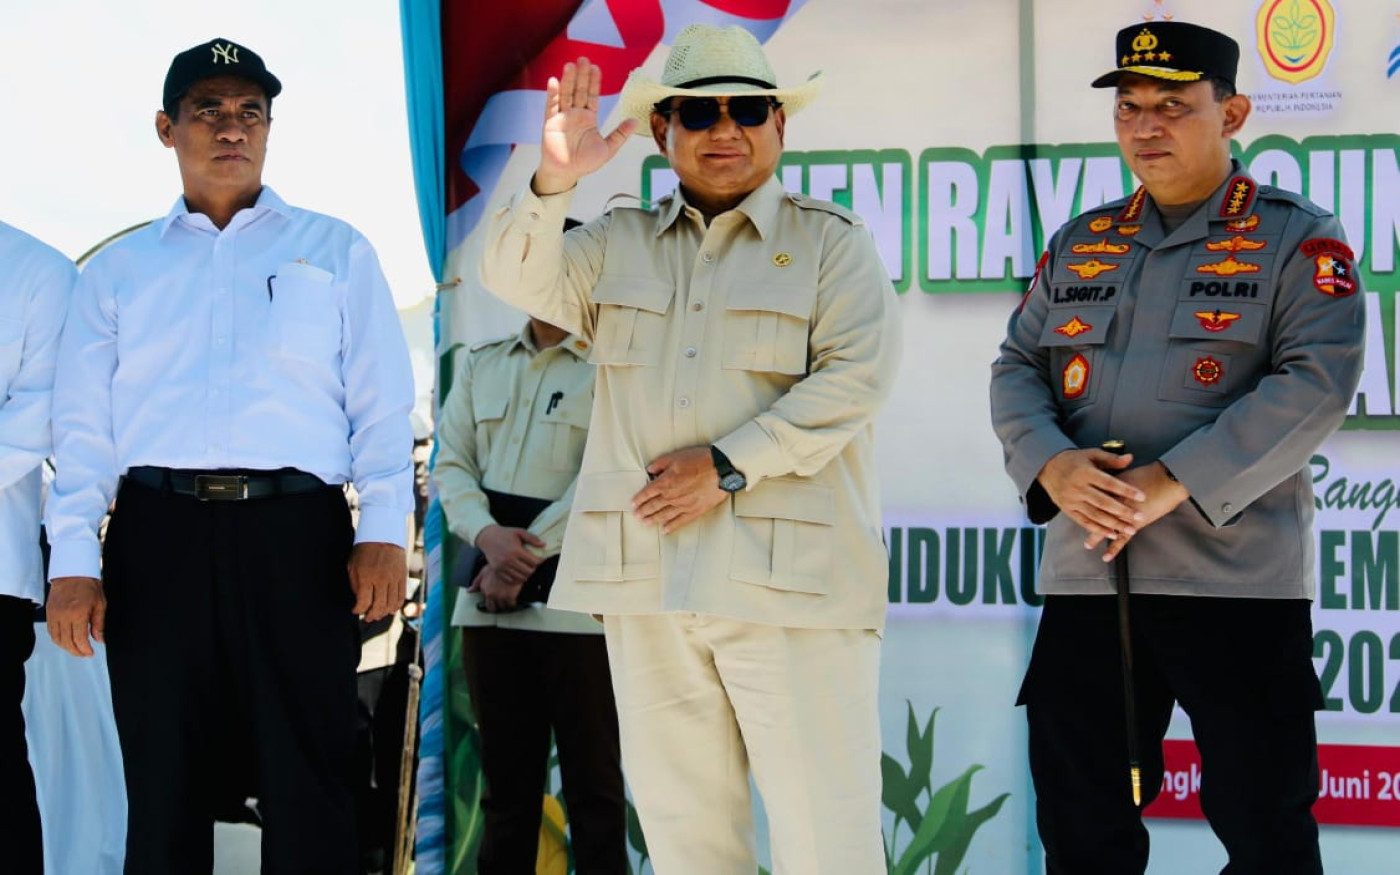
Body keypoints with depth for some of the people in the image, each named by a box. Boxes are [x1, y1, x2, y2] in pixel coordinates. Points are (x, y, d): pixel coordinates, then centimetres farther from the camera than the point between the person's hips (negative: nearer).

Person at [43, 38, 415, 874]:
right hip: (158, 534, 1)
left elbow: (382, 404, 7)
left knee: (309, 783, -4)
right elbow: (83, 426, 10)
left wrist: (384, 529, -6)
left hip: (294, 533, -1)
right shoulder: (119, 270, 17)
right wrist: (73, 561, -1)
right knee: (165, 786, 3)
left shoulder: (334, 251, 14)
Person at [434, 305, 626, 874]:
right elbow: (451, 464, 9)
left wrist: (529, 552, -14)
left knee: (592, 779, -2)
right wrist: (487, 535, -10)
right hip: (488, 599, 5)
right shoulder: (480, 366, 16)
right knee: (506, 778, 10)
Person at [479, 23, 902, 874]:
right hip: (644, 575, 4)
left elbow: (855, 380, -8)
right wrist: (553, 184, -15)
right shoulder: (620, 243, 16)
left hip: (787, 575, -4)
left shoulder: (831, 243, 4)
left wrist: (727, 466, -14)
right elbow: (519, 280, 3)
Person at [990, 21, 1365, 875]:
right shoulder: (1080, 245, 16)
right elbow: (1018, 368, 14)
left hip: (1238, 583, -5)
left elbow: (1318, 382, -13)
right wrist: (1050, 465, -9)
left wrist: (1174, 481, -19)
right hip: (1085, 579, 5)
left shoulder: (1296, 238, -1)